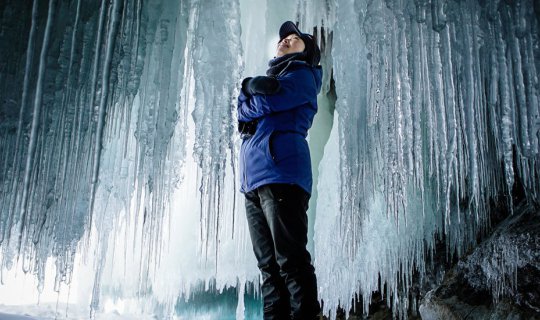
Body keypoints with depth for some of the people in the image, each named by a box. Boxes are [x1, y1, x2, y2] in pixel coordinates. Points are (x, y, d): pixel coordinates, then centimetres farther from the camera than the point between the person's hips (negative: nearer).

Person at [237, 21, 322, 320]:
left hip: (281, 173, -8)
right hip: (253, 179, 8)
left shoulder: (302, 74, 9)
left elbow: (267, 103, -7)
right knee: (268, 264, 3)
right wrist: (252, 86, -3)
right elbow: (242, 113, 14)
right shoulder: (270, 77, 30)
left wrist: (251, 96, 14)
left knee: (290, 260, -13)